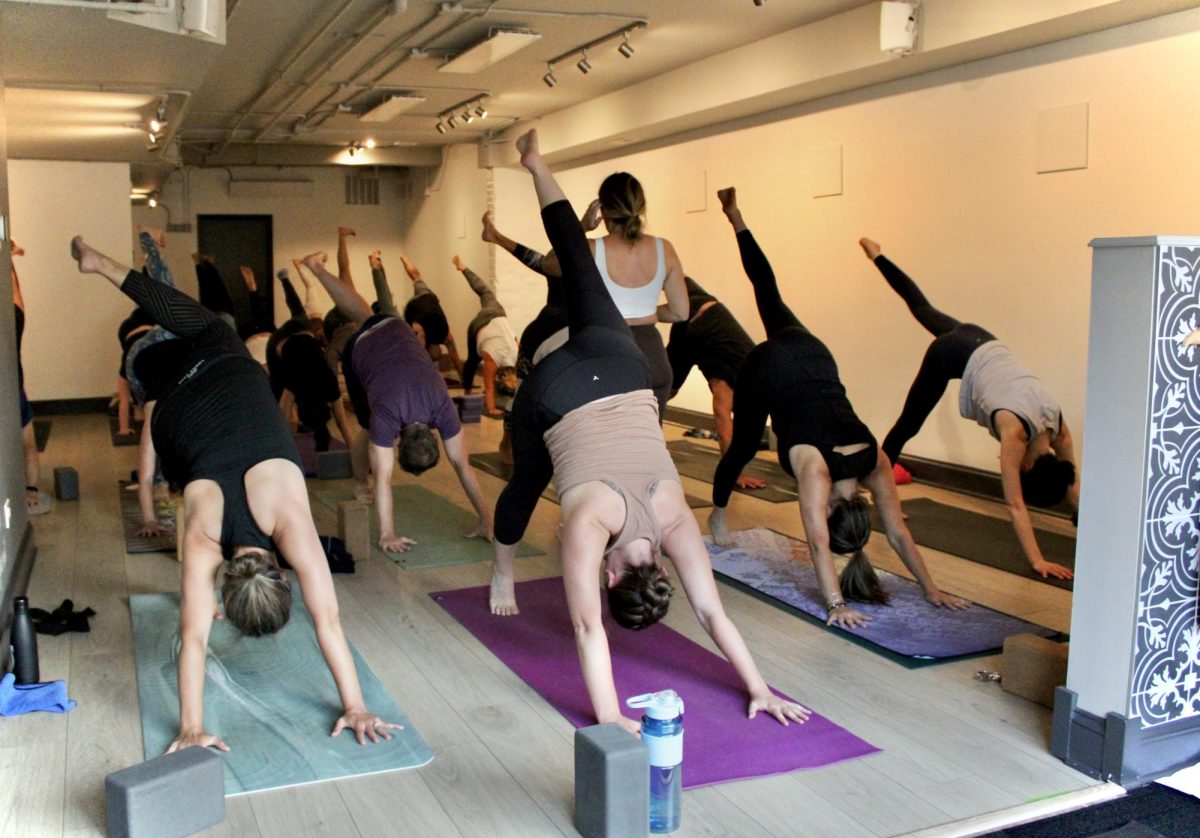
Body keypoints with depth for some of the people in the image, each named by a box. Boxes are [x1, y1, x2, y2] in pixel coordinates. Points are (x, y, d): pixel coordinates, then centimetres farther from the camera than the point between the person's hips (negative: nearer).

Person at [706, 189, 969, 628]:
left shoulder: (875, 464, -20)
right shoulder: (816, 469, -33)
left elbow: (899, 534, -14)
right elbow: (818, 543, -36)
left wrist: (933, 590, -15)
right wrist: (836, 605, -39)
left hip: (813, 359, 4)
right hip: (768, 369, -3)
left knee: (770, 298, 25)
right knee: (744, 447, 14)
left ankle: (736, 218, 40)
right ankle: (718, 514, 39)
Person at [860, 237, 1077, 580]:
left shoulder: (1058, 426, -17)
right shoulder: (1015, 429, -33)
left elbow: (1072, 483, -6)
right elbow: (1015, 505, -34)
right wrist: (1037, 561, -36)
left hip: (983, 345, 6)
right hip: (953, 353, -6)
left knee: (926, 311, 28)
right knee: (909, 424, 5)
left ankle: (877, 256, 46)